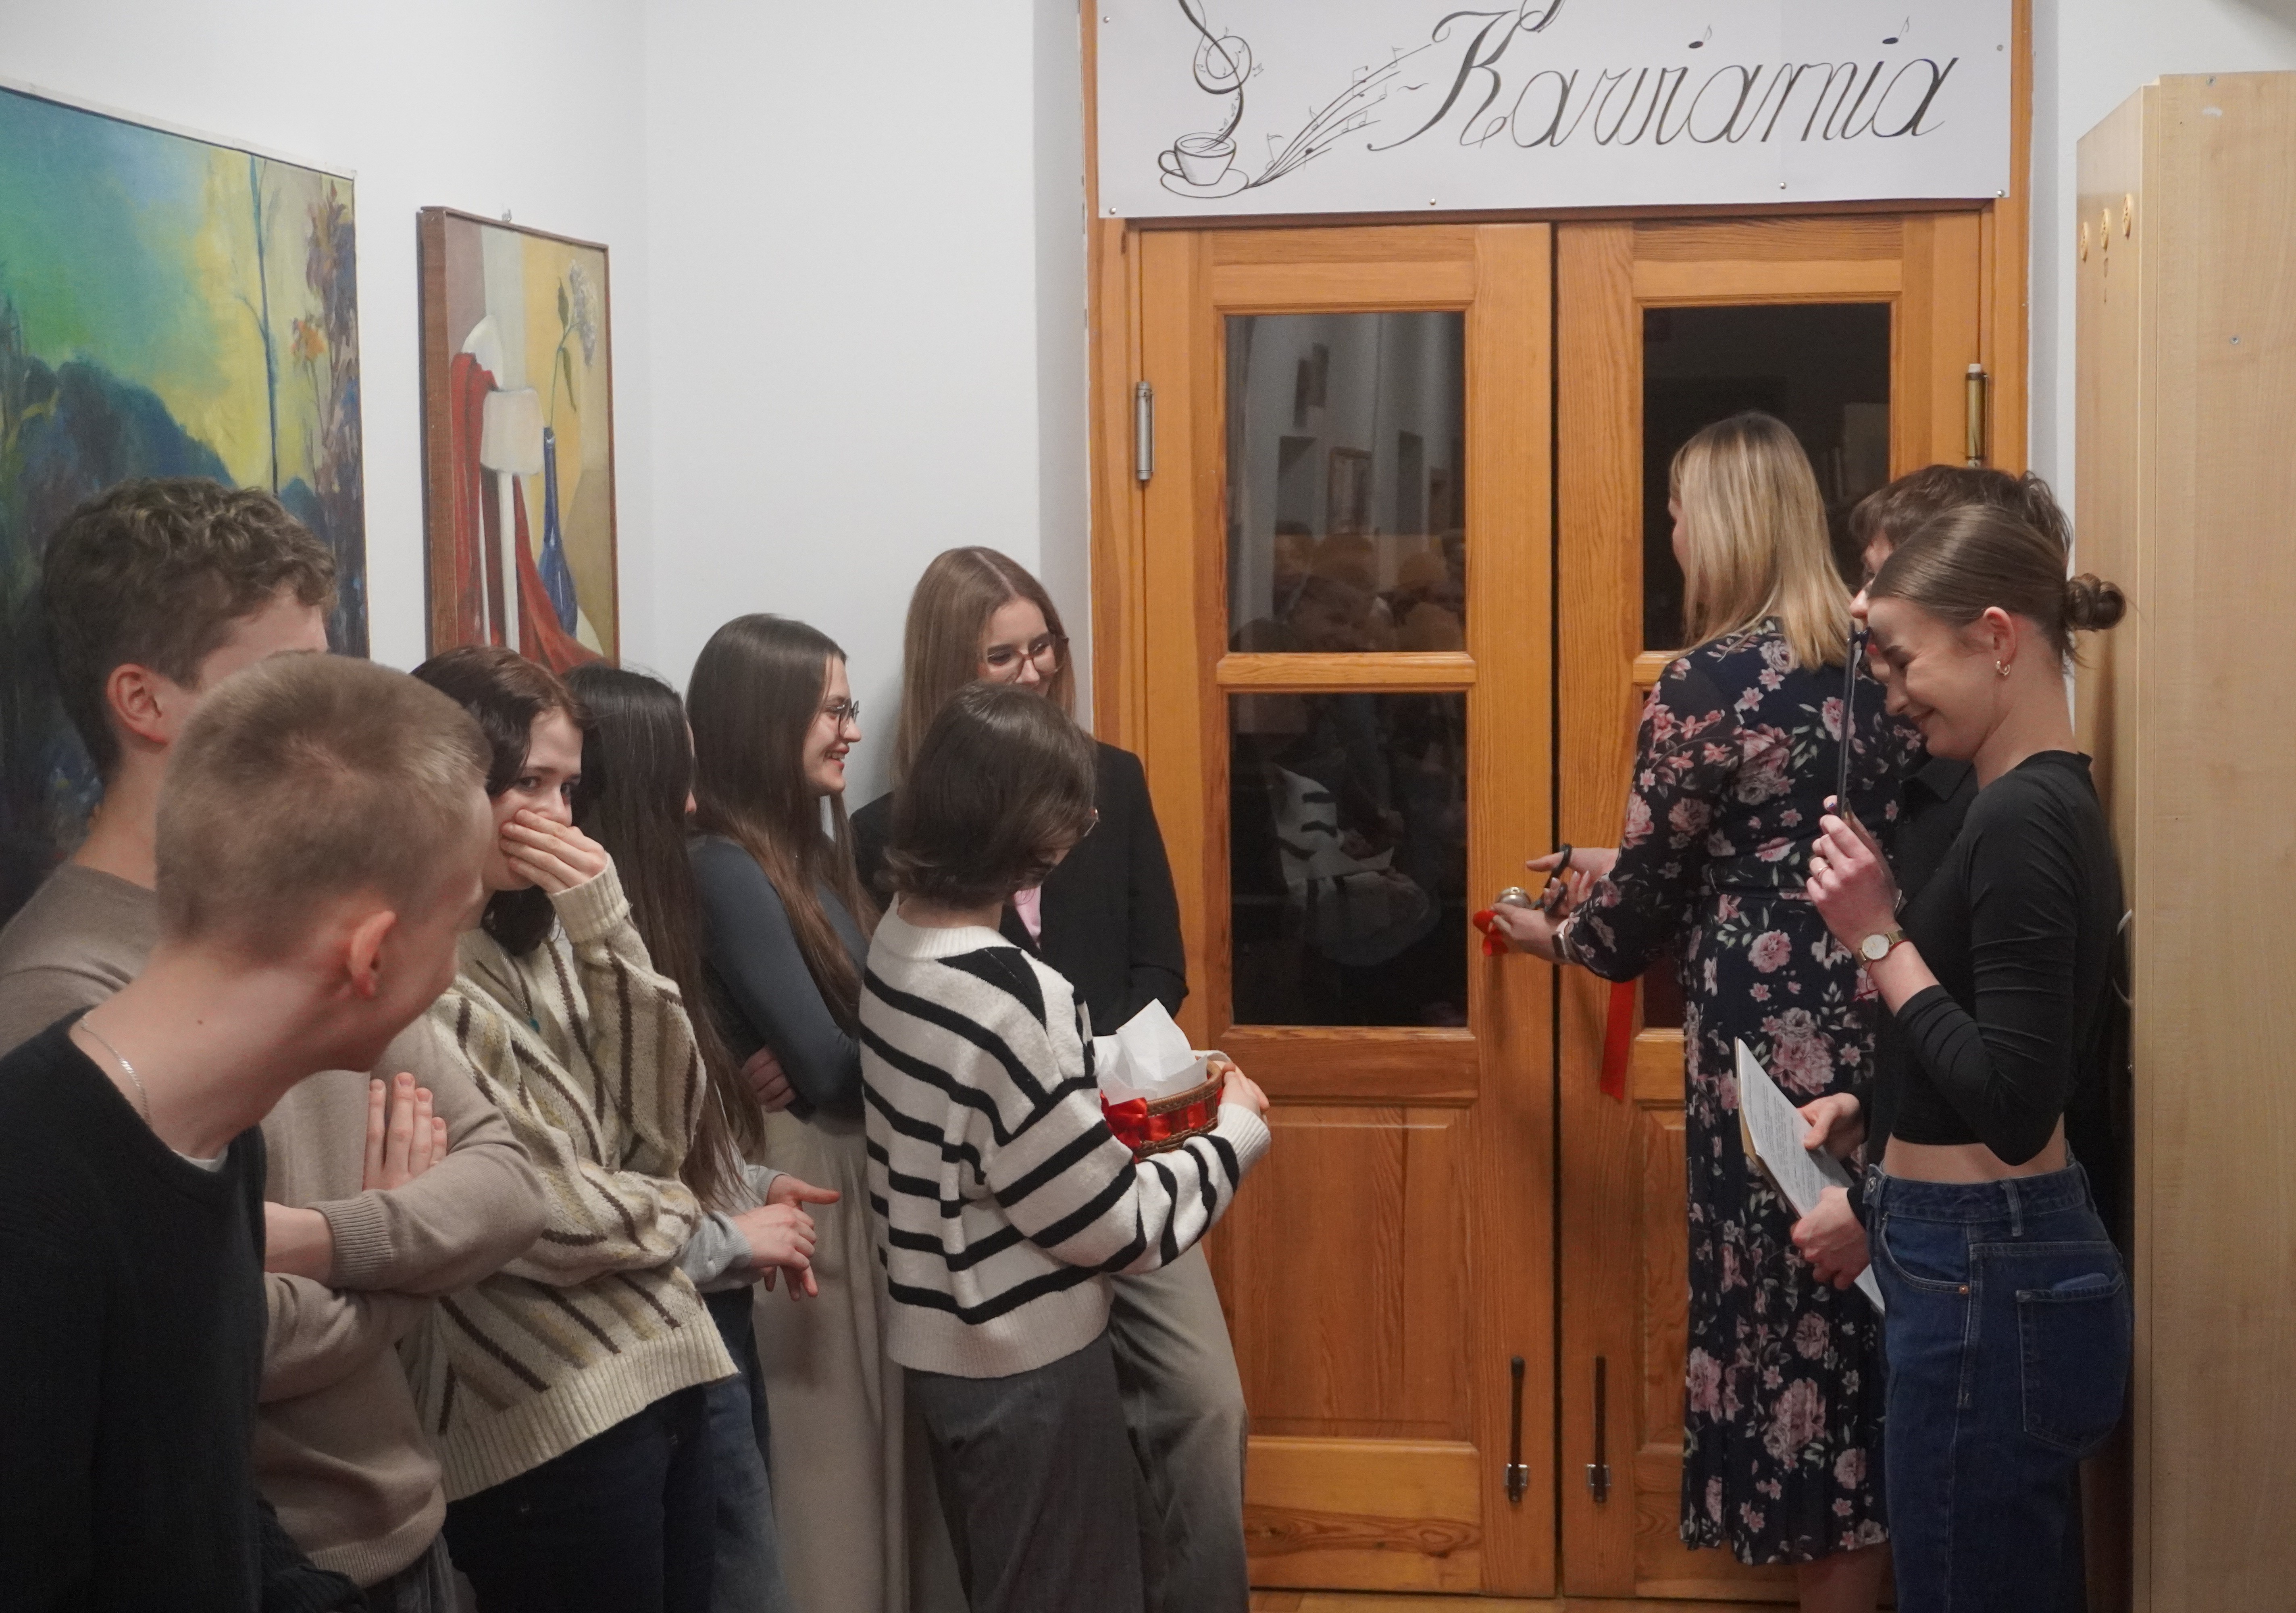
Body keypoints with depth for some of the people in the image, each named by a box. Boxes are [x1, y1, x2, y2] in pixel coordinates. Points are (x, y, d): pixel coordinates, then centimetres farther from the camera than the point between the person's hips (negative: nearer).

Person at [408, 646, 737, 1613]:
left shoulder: (538, 939, 9)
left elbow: (664, 1132, 2)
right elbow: (538, 1218, -17)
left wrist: (606, 934, -8)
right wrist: (669, 1212, 2)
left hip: (658, 1369, 8)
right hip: (549, 1416, -8)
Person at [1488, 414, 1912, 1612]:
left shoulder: (1704, 688, -14)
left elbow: (1646, 890, -4)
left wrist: (1559, 935, 16)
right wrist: (1626, 872, 25)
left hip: (1772, 1037, -7)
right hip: (1881, 1024, 7)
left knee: (1792, 1302, 4)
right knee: (1866, 1300, 14)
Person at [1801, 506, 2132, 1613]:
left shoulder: (2024, 818, -20)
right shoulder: (2049, 802, 11)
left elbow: (2015, 1108, -24)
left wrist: (1880, 941, -18)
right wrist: (1875, 1114, 11)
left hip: (1986, 1282, -10)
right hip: (2009, 1263, 10)